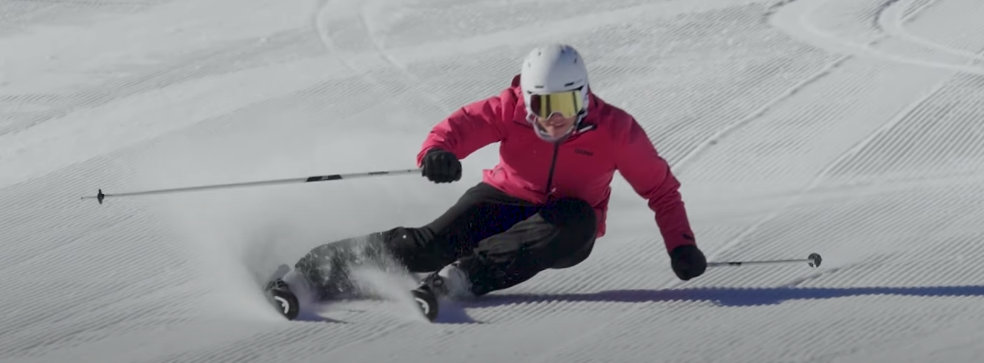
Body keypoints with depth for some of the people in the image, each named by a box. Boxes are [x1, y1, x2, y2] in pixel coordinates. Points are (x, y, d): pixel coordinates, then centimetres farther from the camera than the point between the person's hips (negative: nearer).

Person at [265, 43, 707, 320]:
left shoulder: (614, 129, -16)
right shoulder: (510, 110, -15)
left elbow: (661, 188, -6)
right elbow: (463, 124, -27)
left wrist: (680, 245, -16)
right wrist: (438, 151, -51)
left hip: (565, 229, 0)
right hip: (505, 201, 0)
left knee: (577, 220, -37)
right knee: (435, 241, -26)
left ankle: (466, 276, -42)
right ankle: (320, 269, -23)